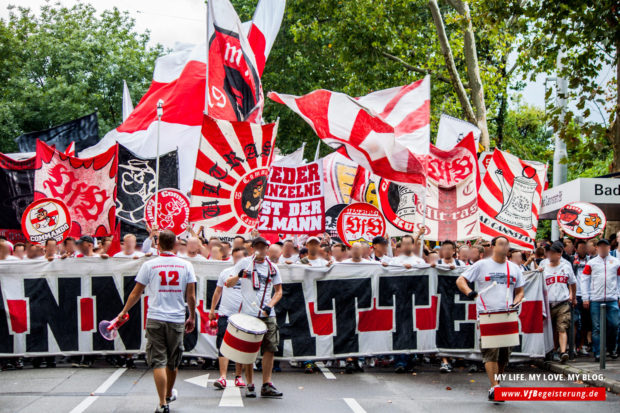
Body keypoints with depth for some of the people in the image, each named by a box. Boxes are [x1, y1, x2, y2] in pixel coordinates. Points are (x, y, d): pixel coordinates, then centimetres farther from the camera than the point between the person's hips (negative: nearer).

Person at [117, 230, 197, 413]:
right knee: (173, 362, 18)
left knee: (158, 362, -1)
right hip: (177, 319, 2)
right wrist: (192, 317, 16)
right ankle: (169, 394, 38)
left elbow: (136, 293, 4)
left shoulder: (149, 265, -2)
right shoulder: (186, 265, 2)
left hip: (155, 319, -2)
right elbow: (191, 296, 3)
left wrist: (124, 311, 19)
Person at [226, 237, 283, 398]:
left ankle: (267, 385, 4)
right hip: (248, 313, -2)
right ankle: (249, 385, 10)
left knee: (270, 348, -3)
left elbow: (278, 291, 15)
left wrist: (270, 305, -3)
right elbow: (228, 284, 4)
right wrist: (239, 275, -17)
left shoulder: (273, 268, 12)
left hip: (267, 314, 2)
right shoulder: (245, 263, 5)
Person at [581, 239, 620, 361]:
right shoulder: (591, 263, 7)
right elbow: (585, 281, 6)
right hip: (595, 300, -1)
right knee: (596, 327, -1)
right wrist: (585, 298, 0)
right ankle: (597, 353, 4)